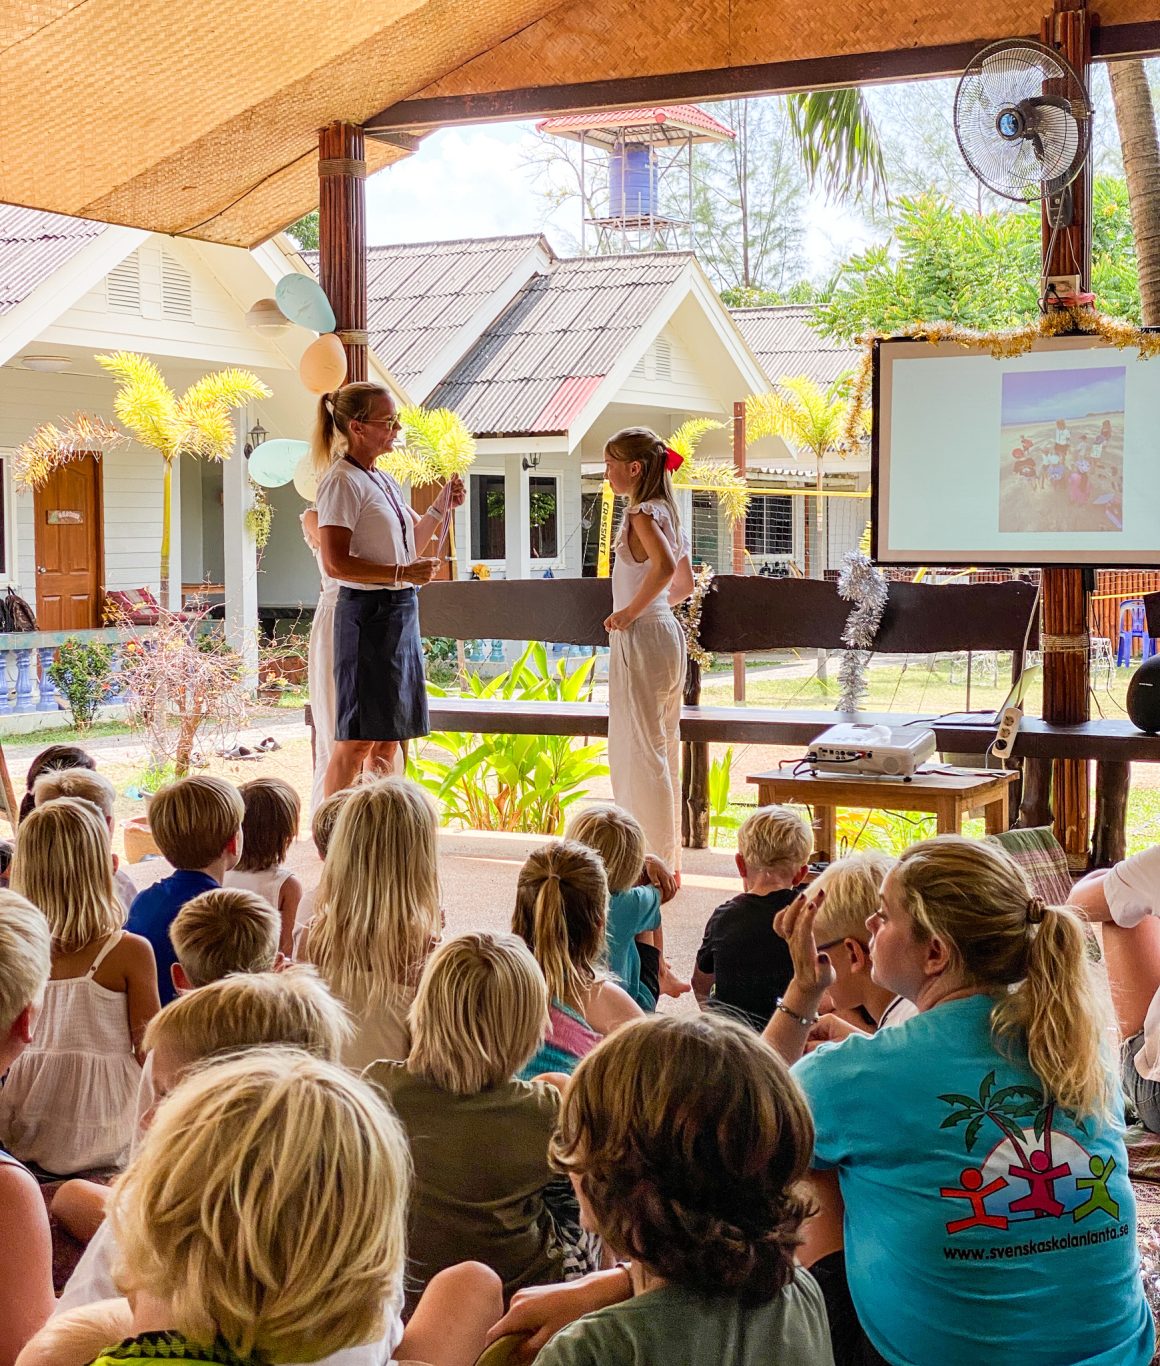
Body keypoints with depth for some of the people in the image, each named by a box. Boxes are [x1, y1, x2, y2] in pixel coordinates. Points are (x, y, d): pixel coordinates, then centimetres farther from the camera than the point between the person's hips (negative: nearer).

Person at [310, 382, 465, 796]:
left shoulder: (383, 479, 15)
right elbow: (335, 563, -19)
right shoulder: (343, 481, -12)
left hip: (401, 610, 9)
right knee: (358, 739, -6)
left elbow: (412, 543, 26)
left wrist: (440, 508, 9)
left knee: (388, 736, 11)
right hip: (367, 611, -9)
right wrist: (401, 573, -23)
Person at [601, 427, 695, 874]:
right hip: (666, 633, 10)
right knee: (662, 745, 14)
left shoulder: (642, 514, -15)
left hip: (640, 637, -10)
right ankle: (666, 853, 22)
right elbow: (685, 581, 22)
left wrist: (630, 612, -22)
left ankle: (654, 860, -1)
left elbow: (664, 566, -32)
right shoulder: (667, 513, 14)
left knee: (639, 748, -4)